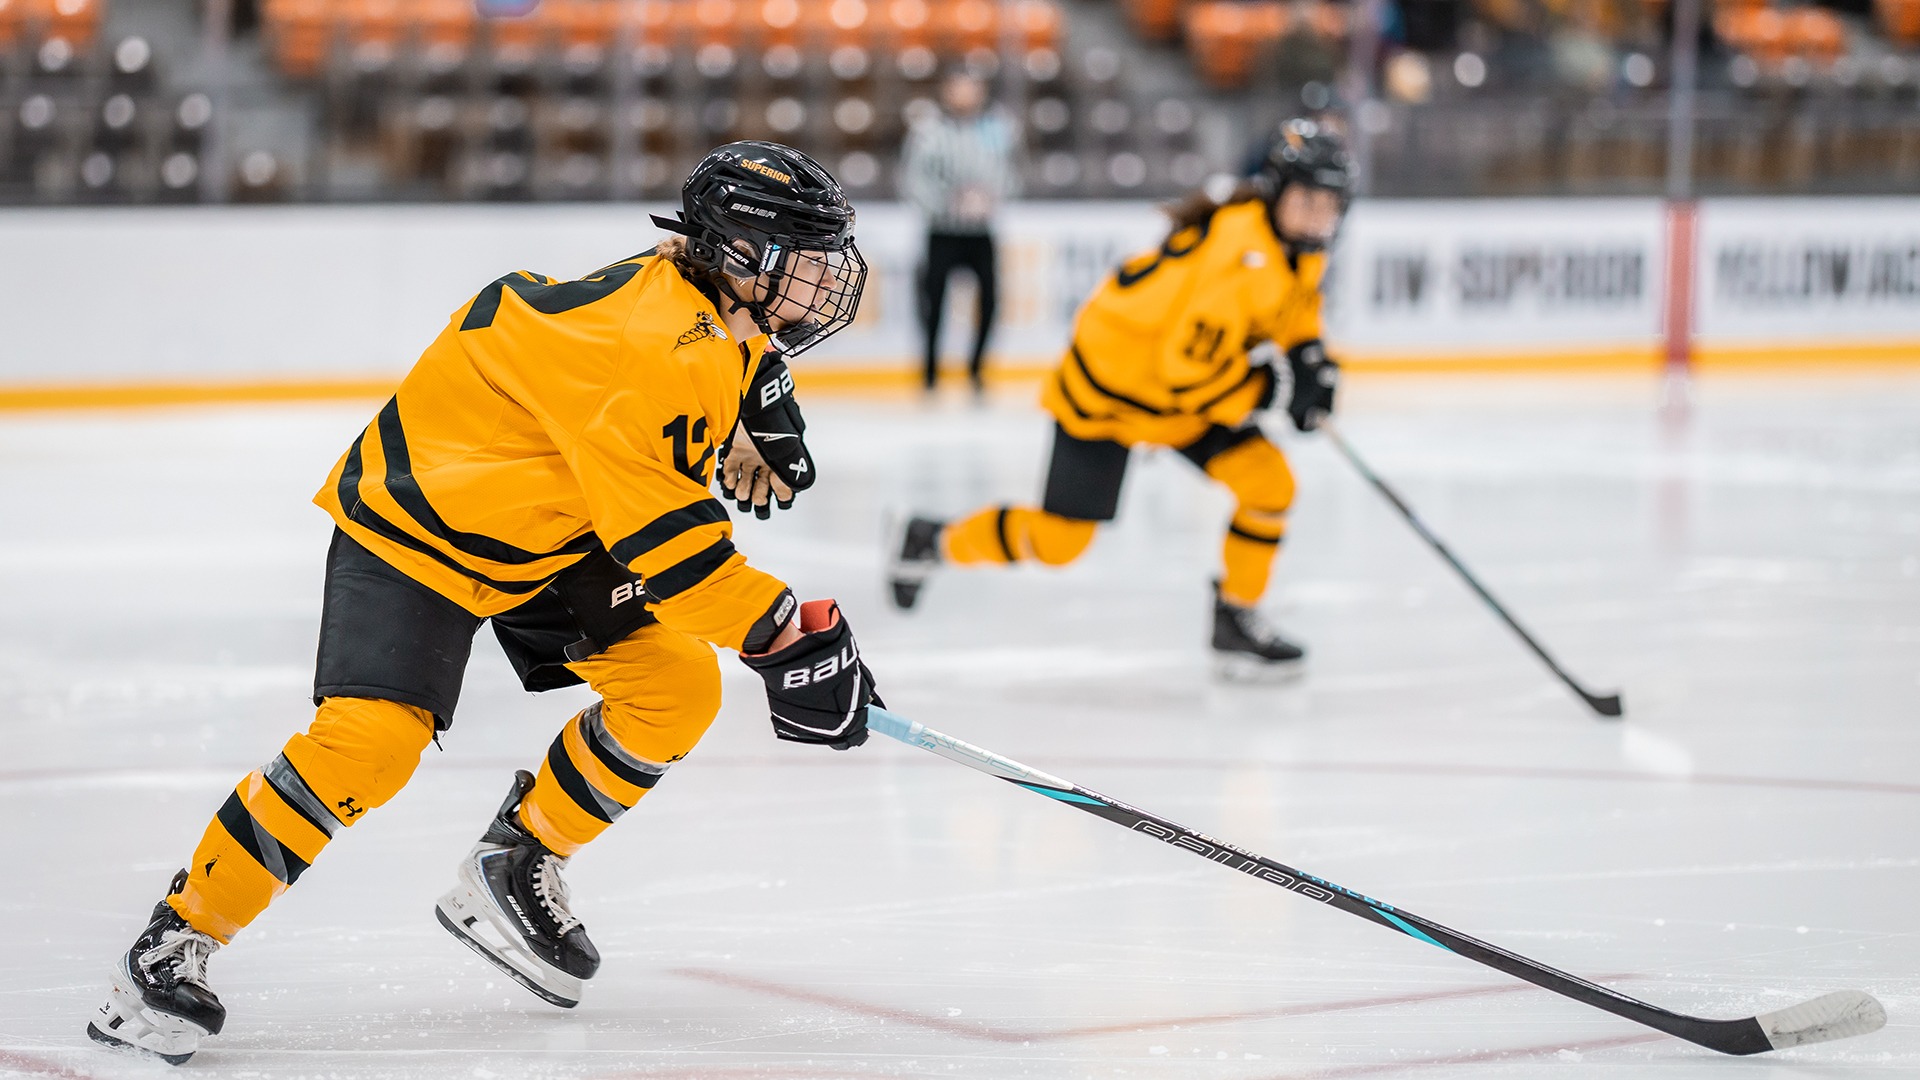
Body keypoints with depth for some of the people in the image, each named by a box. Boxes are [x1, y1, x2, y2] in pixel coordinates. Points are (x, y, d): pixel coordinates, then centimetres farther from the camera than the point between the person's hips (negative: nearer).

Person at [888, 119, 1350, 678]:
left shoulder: (1301, 246, -4)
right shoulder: (1241, 253, -34)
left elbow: (1293, 313, 17)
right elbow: (1188, 365, -34)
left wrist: (1307, 358, -2)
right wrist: (1267, 389, -28)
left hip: (1193, 387, 8)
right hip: (1110, 384, -8)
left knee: (1268, 483, -8)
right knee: (1059, 539, -1)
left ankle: (1236, 621, 5)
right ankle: (934, 542, 23)